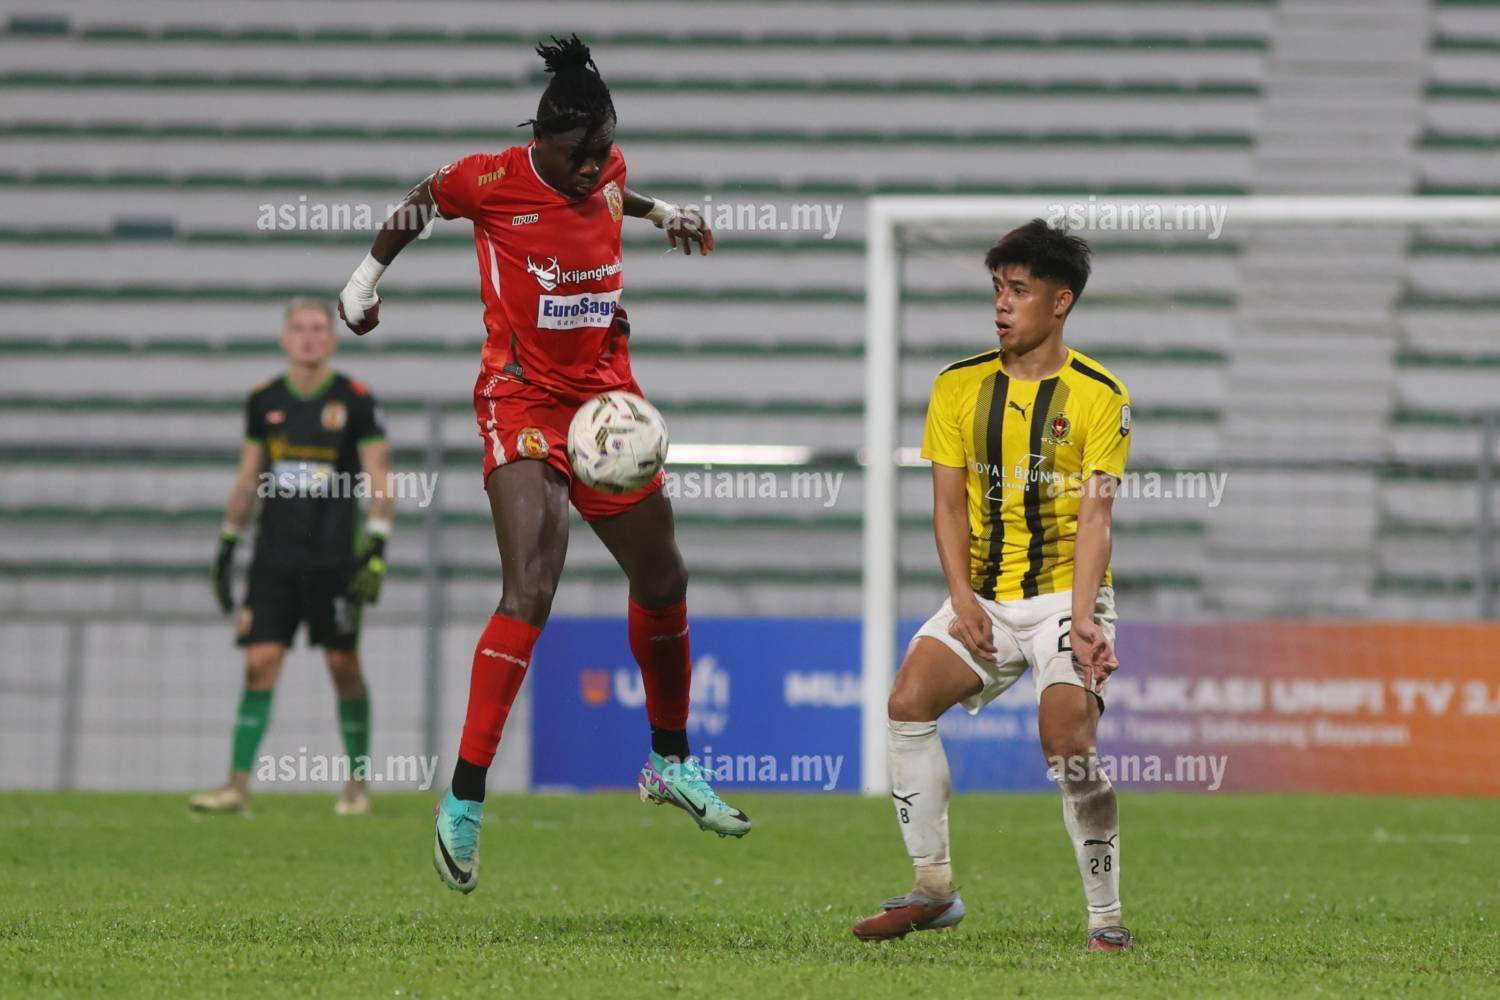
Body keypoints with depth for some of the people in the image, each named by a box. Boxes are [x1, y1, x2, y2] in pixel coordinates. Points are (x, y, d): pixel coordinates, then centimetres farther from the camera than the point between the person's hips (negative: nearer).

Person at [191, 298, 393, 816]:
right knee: (260, 663, -5)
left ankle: (358, 781, 13)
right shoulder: (264, 401, 8)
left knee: (343, 665, 1)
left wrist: (377, 549, -12)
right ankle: (238, 783, -7)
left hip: (333, 555, -3)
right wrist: (227, 544, 15)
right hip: (274, 555, 3)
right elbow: (248, 478, 17)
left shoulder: (356, 400, -3)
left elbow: (379, 478, -3)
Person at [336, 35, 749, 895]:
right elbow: (422, 202, 7)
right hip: (523, 398, -7)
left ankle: (673, 765, 37)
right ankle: (464, 803, -24)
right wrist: (370, 274, 16)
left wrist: (661, 213, 24)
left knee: (664, 580, 14)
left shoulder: (607, 171, 1)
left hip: (608, 397, 7)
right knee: (531, 588, -23)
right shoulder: (490, 181, -14)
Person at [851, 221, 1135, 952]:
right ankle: (934, 891, -5)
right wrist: (962, 598, -9)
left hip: (1066, 593, -4)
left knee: (1067, 739, -22)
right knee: (908, 701, -17)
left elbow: (1094, 512, -9)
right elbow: (949, 502, 5)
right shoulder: (960, 386, 7)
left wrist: (1082, 617, -20)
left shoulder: (1098, 395, -3)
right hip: (984, 595, 4)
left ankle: (1106, 920, -10)